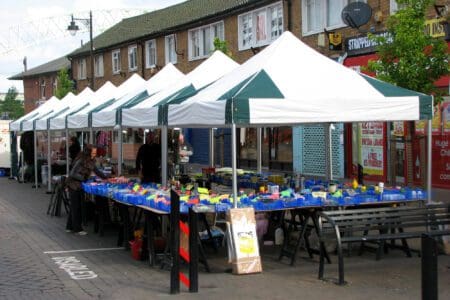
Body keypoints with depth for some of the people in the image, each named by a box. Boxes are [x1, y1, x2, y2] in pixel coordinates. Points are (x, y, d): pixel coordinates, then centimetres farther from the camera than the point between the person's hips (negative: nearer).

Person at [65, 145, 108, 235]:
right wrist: (83, 178, -25)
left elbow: (96, 171, 13)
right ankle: (77, 229, 3)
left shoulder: (91, 161, 2)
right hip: (73, 185, -8)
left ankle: (70, 227, 23)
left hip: (80, 186, 9)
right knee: (75, 207, -2)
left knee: (75, 207, 14)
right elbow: (72, 174, -23)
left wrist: (106, 177, 3)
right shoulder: (80, 161, -23)